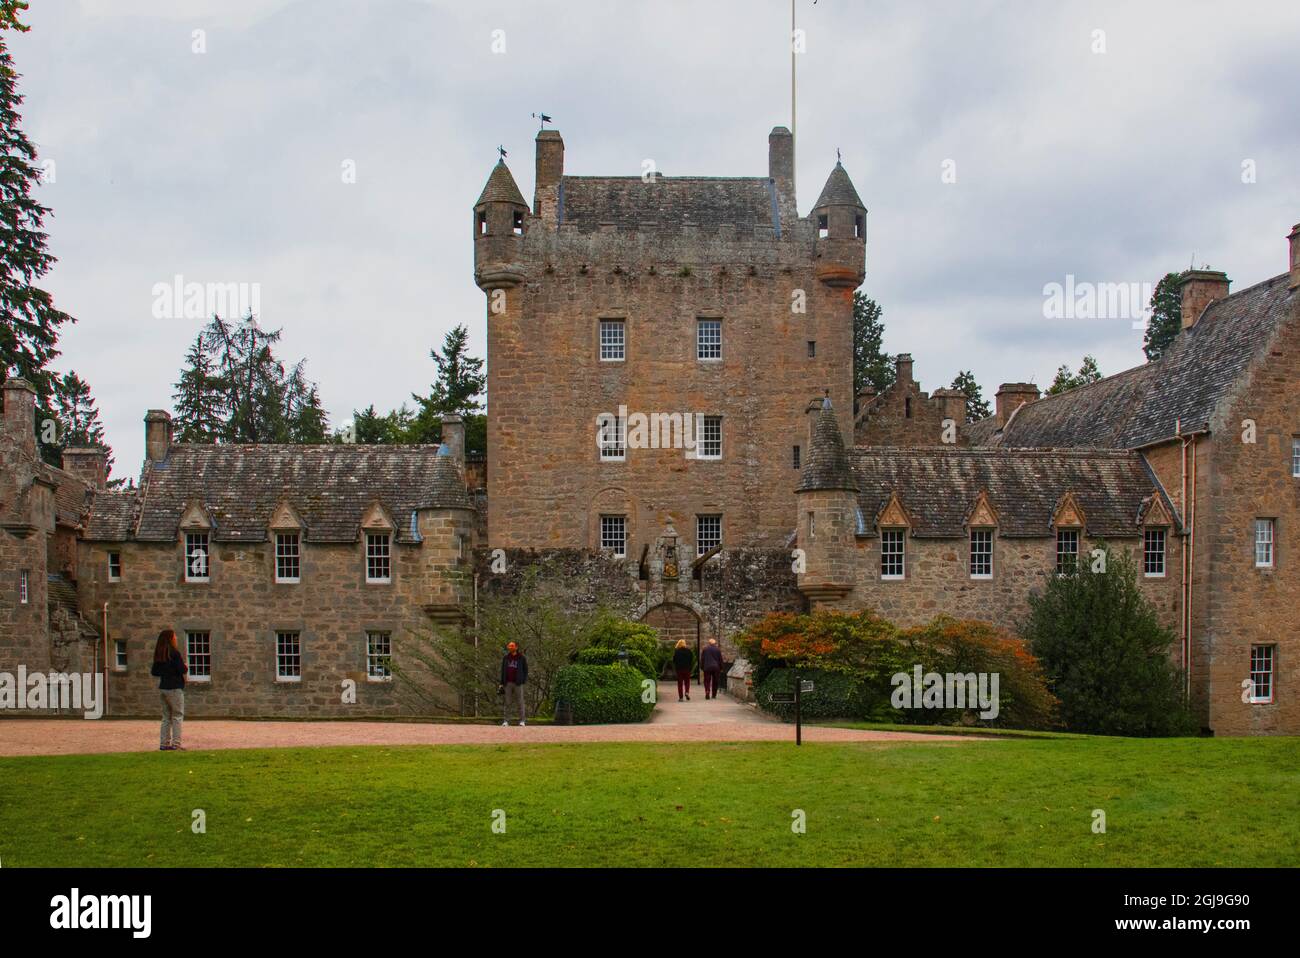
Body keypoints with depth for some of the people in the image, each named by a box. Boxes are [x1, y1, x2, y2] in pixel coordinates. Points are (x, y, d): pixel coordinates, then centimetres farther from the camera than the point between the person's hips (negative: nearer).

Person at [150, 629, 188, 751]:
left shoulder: (158, 655, 8)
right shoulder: (174, 652, -13)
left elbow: (153, 672, 12)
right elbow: (182, 670, -17)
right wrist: (185, 667, 4)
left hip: (163, 687, 7)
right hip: (174, 687, -7)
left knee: (166, 717, 14)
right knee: (177, 716, -2)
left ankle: (164, 743, 14)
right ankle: (176, 744, -6)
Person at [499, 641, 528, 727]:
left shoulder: (522, 658, 2)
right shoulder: (505, 658, 11)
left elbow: (525, 670, 5)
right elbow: (503, 671, 15)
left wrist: (523, 681, -6)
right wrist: (502, 683, 9)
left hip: (518, 683, -3)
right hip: (508, 683, 3)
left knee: (520, 702, -2)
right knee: (507, 702, 3)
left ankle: (521, 720, 1)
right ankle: (505, 720, 5)